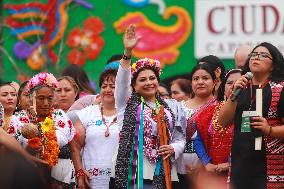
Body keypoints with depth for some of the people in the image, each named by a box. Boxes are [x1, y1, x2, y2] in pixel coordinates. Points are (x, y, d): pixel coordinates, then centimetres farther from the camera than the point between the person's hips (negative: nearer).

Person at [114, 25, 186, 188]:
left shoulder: (172, 107, 16)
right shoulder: (128, 104, 10)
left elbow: (180, 138, 16)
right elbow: (122, 81, -6)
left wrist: (173, 149, -8)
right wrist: (127, 52, -19)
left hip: (163, 174, 2)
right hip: (135, 174, -2)